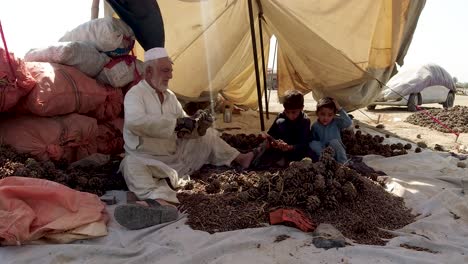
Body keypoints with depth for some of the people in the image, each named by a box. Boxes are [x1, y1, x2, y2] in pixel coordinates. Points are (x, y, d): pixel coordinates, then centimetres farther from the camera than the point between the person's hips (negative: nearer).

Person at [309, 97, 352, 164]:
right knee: (312, 143, -24)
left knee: (334, 142, -31)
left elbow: (348, 123, -24)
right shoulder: (315, 126, -3)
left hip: (337, 151, -1)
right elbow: (312, 139, 0)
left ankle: (343, 163, -23)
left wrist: (340, 109, -26)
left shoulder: (336, 122, -7)